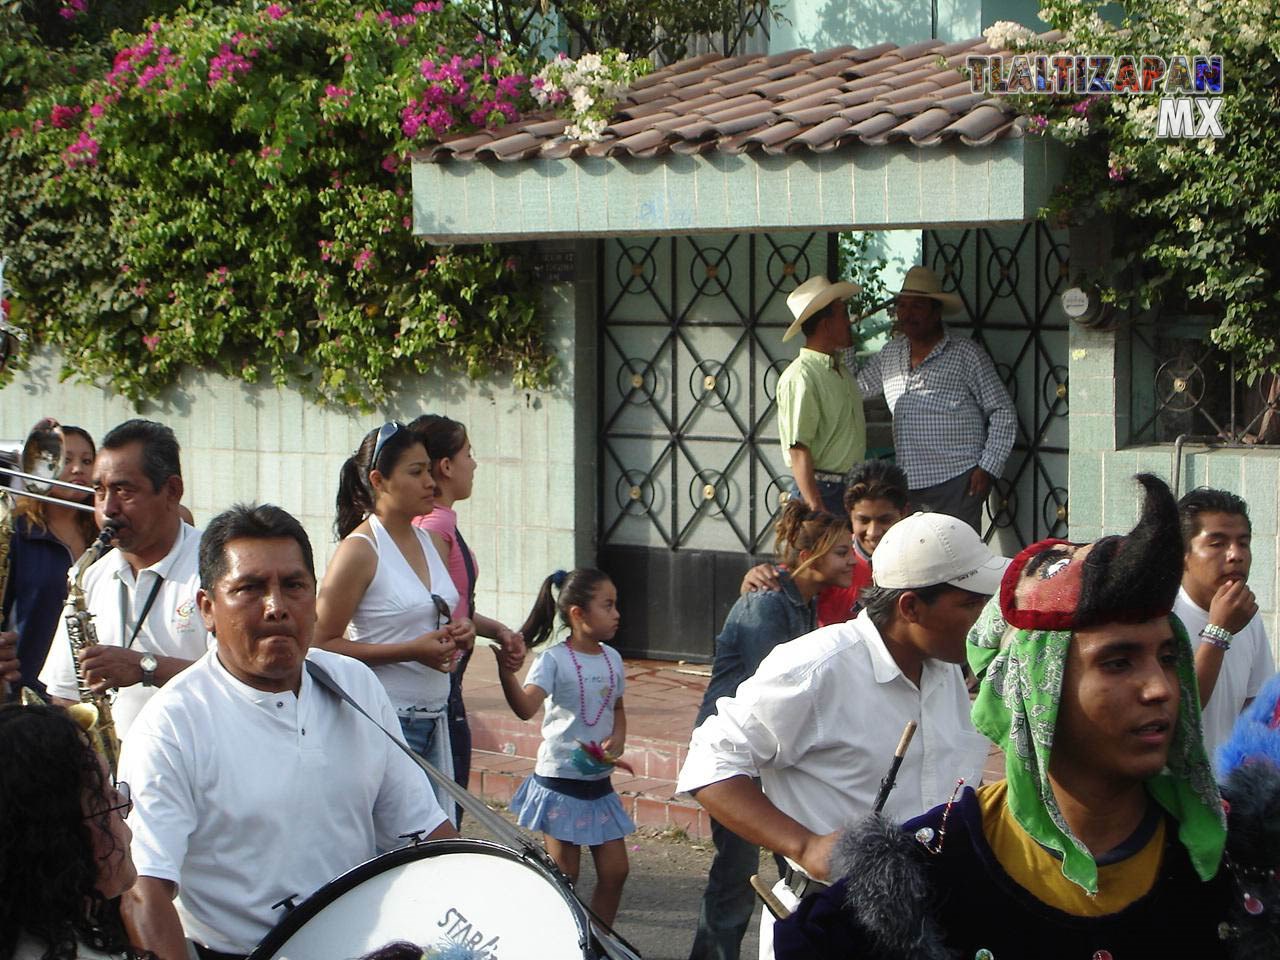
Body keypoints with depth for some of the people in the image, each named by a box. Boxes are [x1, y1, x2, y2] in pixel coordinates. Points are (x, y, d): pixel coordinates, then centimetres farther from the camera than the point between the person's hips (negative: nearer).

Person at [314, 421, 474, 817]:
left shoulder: (432, 542, 13)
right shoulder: (359, 550, -10)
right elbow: (322, 644, -14)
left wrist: (457, 633, 6)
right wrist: (411, 650, -18)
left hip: (433, 720, 7)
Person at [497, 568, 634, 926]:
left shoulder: (611, 659, 6)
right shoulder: (554, 660, -13)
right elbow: (526, 707, -29)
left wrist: (618, 738, 0)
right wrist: (504, 668, -46)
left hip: (598, 781, 6)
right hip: (560, 779, -6)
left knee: (615, 870, 7)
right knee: (564, 877, -1)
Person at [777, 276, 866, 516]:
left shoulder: (841, 372, 16)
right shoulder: (800, 378, -14)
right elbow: (798, 451, -20)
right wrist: (816, 509, -25)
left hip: (850, 489, 9)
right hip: (821, 490, -8)